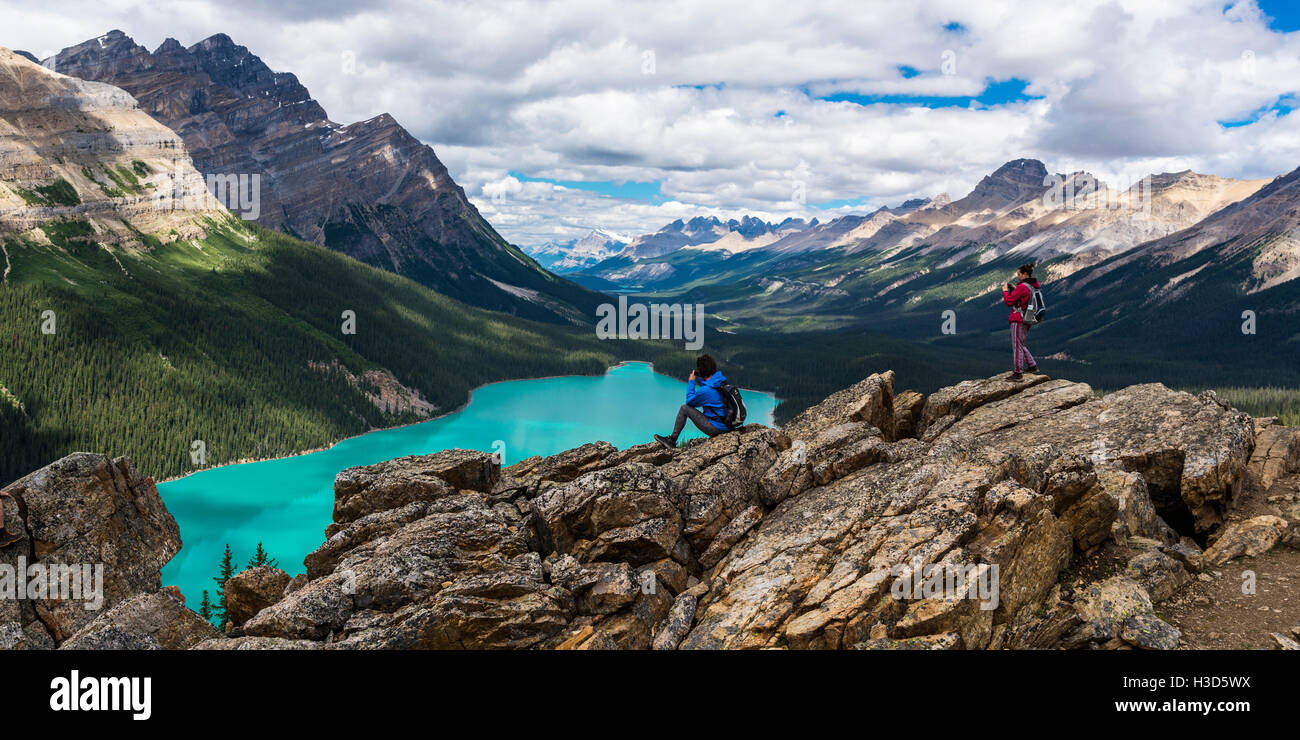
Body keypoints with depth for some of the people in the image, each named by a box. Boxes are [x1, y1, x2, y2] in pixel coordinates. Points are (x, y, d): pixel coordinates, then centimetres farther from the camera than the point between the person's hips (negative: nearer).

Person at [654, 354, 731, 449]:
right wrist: (699, 380, 11)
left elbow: (689, 401, -4)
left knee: (684, 408, -2)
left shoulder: (705, 391, -24)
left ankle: (671, 440, 10)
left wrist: (691, 382, 4)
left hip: (716, 428, -8)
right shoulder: (722, 380, -1)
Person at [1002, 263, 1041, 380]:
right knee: (1021, 345, 22)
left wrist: (1005, 291, 0)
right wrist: (1014, 289, 16)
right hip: (1026, 321, 10)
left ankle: (1017, 372, -1)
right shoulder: (1032, 286, 11)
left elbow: (1009, 302, -15)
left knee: (1017, 346, -4)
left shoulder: (1022, 287, -18)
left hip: (1018, 320, -10)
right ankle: (1032, 366, 27)